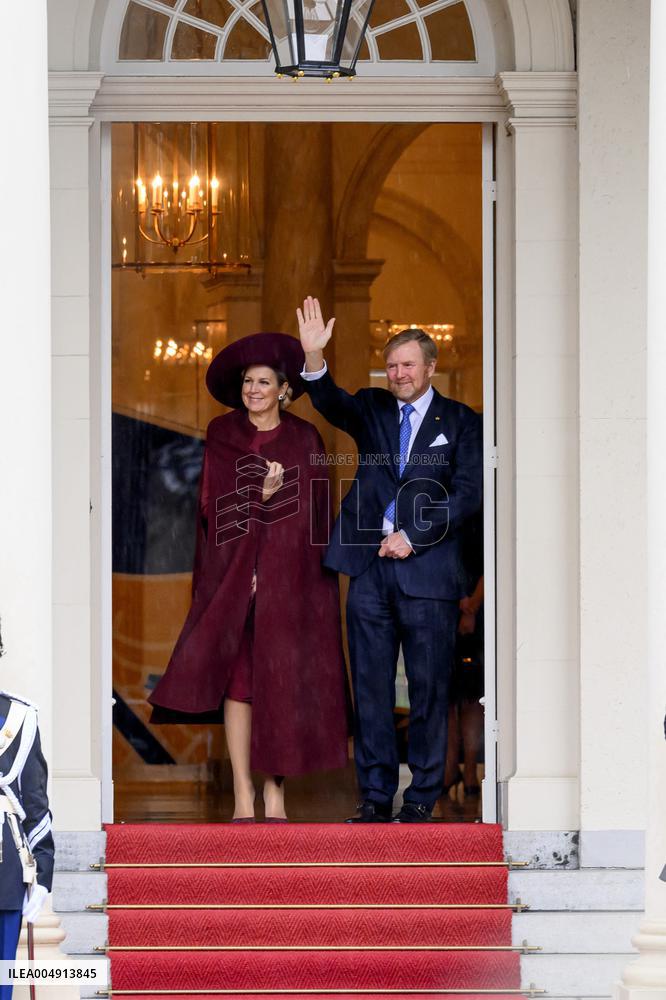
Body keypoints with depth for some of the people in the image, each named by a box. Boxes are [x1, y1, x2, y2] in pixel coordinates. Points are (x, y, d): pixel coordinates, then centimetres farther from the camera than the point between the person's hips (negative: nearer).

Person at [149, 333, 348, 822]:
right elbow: (214, 503, 0)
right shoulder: (222, 435, 8)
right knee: (237, 675, -6)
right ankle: (243, 794, -6)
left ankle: (275, 790, 1)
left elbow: (313, 511, 2)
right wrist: (262, 496, -13)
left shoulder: (304, 440, 6)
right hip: (234, 571, 0)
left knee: (281, 677, -3)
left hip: (288, 574, 0)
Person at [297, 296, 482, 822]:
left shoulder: (460, 421, 4)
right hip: (370, 567, 3)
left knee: (429, 689, 1)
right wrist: (314, 357, -29)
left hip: (428, 568, -2)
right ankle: (376, 794, 11)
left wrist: (413, 537, -11)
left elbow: (467, 493, -3)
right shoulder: (372, 409, 11)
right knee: (370, 685, 5)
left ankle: (422, 796, 9)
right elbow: (332, 403, -9)